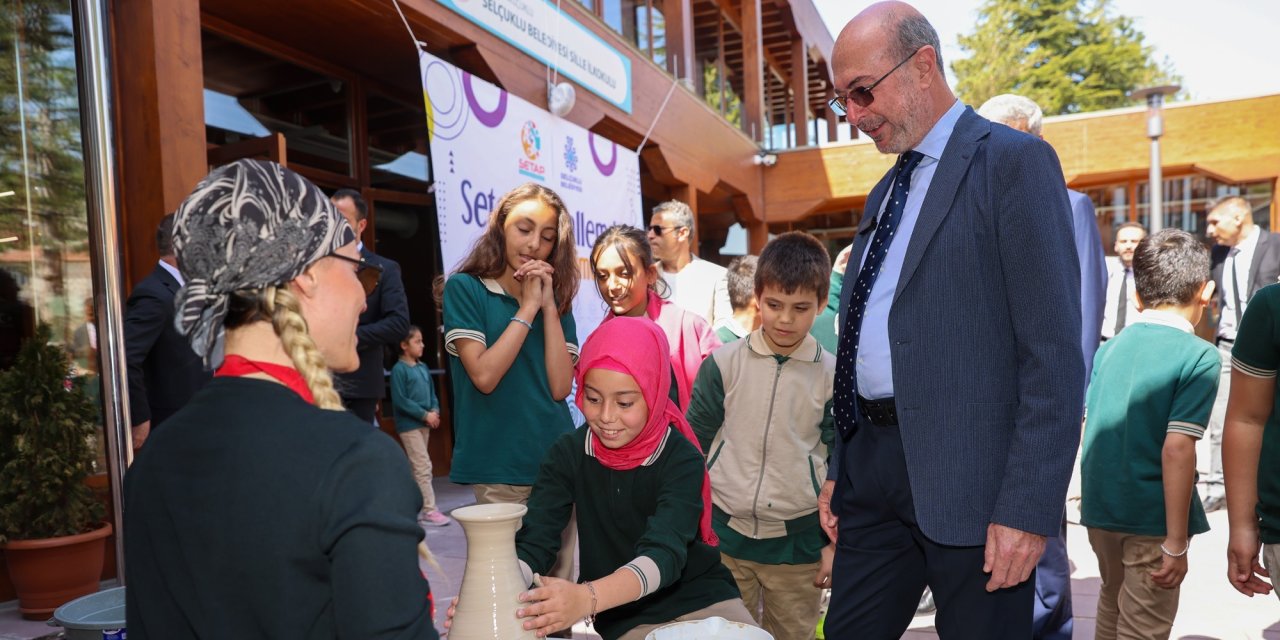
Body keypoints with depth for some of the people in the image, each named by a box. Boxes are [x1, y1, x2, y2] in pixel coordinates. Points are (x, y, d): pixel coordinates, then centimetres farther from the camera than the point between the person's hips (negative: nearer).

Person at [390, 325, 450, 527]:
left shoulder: (423, 368, 10)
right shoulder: (399, 370, -12)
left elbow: (432, 393, 16)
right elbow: (400, 401, -16)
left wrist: (435, 410, -3)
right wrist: (425, 414, -17)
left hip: (424, 424, 7)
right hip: (408, 425, -7)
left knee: (416, 467, 14)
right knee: (423, 466, -9)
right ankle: (429, 511, -5)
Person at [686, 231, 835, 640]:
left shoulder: (832, 376, -5)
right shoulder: (724, 363, -5)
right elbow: (693, 442, 3)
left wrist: (834, 542, 3)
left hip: (797, 541, 0)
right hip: (722, 532, 0)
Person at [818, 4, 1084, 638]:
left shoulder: (1015, 161, -6)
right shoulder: (883, 194, 17)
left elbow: (1055, 354, -13)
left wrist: (1029, 508, -17)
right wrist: (838, 468, 15)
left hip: (967, 476, -7)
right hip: (871, 467, 7)